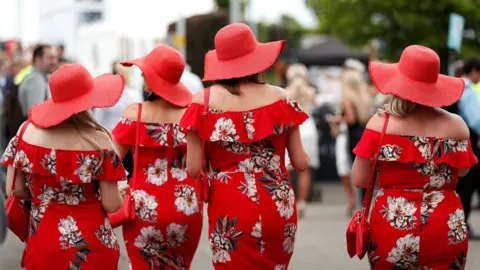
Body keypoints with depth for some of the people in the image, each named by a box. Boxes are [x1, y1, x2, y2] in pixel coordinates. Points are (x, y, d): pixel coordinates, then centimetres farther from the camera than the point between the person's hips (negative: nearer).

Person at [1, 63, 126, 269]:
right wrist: (121, 192, 7)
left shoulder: (28, 131, -8)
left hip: (42, 243, 3)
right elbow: (111, 205, -15)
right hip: (89, 246, -3)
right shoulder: (98, 140, -17)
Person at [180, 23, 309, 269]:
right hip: (279, 209, 2)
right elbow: (301, 163, 3)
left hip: (231, 210, -2)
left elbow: (193, 169, -4)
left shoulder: (204, 101, -3)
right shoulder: (278, 98, 0)